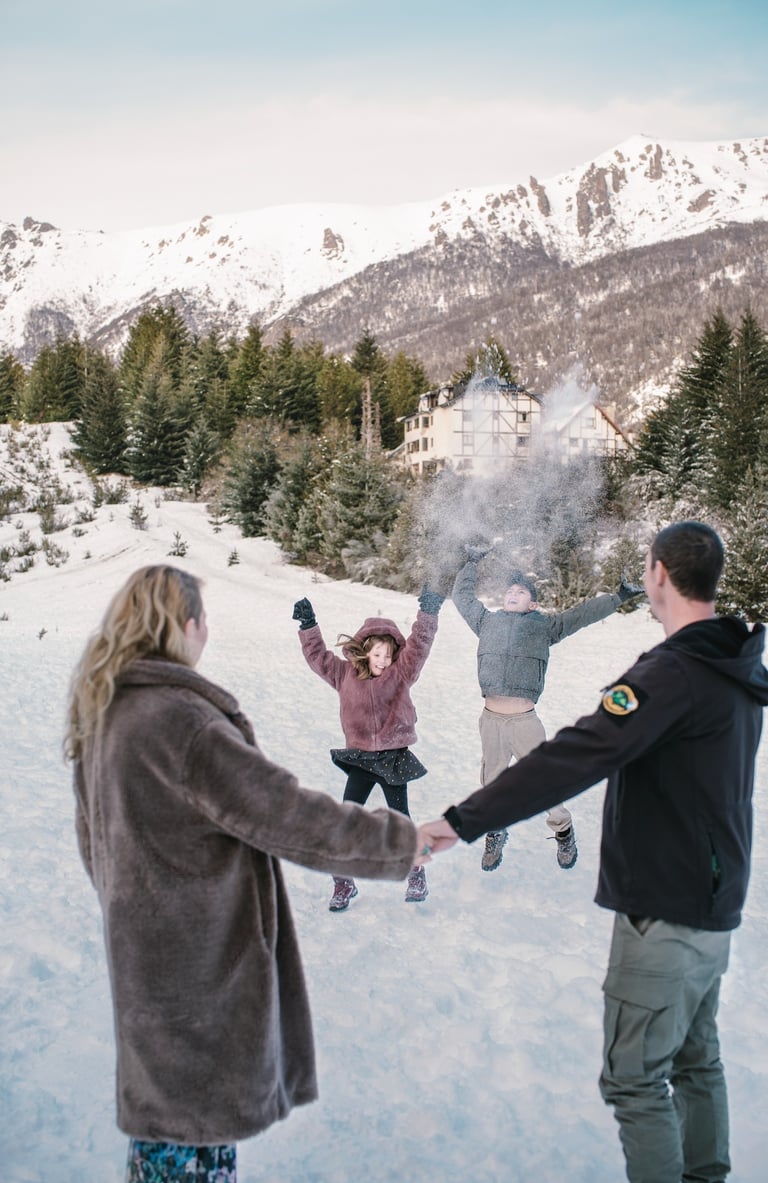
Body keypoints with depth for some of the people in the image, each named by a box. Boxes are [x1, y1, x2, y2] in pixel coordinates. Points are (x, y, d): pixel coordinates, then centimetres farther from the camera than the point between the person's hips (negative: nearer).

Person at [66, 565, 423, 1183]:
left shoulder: (104, 711, 3)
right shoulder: (182, 720, -27)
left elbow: (93, 835, 14)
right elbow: (292, 817, -25)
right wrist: (399, 840, -14)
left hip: (144, 941, 9)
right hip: (199, 955, -9)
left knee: (163, 1087, 25)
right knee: (199, 1108, 9)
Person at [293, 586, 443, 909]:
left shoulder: (400, 673, -6)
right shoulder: (345, 674, 0)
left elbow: (419, 646, -18)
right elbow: (318, 657, 5)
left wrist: (428, 614, -30)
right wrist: (308, 626, -3)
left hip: (393, 758, -2)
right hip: (359, 759, 2)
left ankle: (416, 874, 29)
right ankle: (343, 883, 17)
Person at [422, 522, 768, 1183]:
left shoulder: (673, 672, -24)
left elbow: (575, 759, -32)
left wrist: (464, 821, -33)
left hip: (664, 911, -9)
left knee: (635, 1079, 3)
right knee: (696, 1060, 22)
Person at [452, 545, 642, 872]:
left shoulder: (544, 626, 7)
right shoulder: (488, 621, 13)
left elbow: (583, 614, 8)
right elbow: (462, 596, 24)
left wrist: (618, 597, 6)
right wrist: (472, 562, 29)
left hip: (525, 720, -2)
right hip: (491, 719, 2)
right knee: (492, 782, 13)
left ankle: (563, 832, 28)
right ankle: (495, 834, 36)